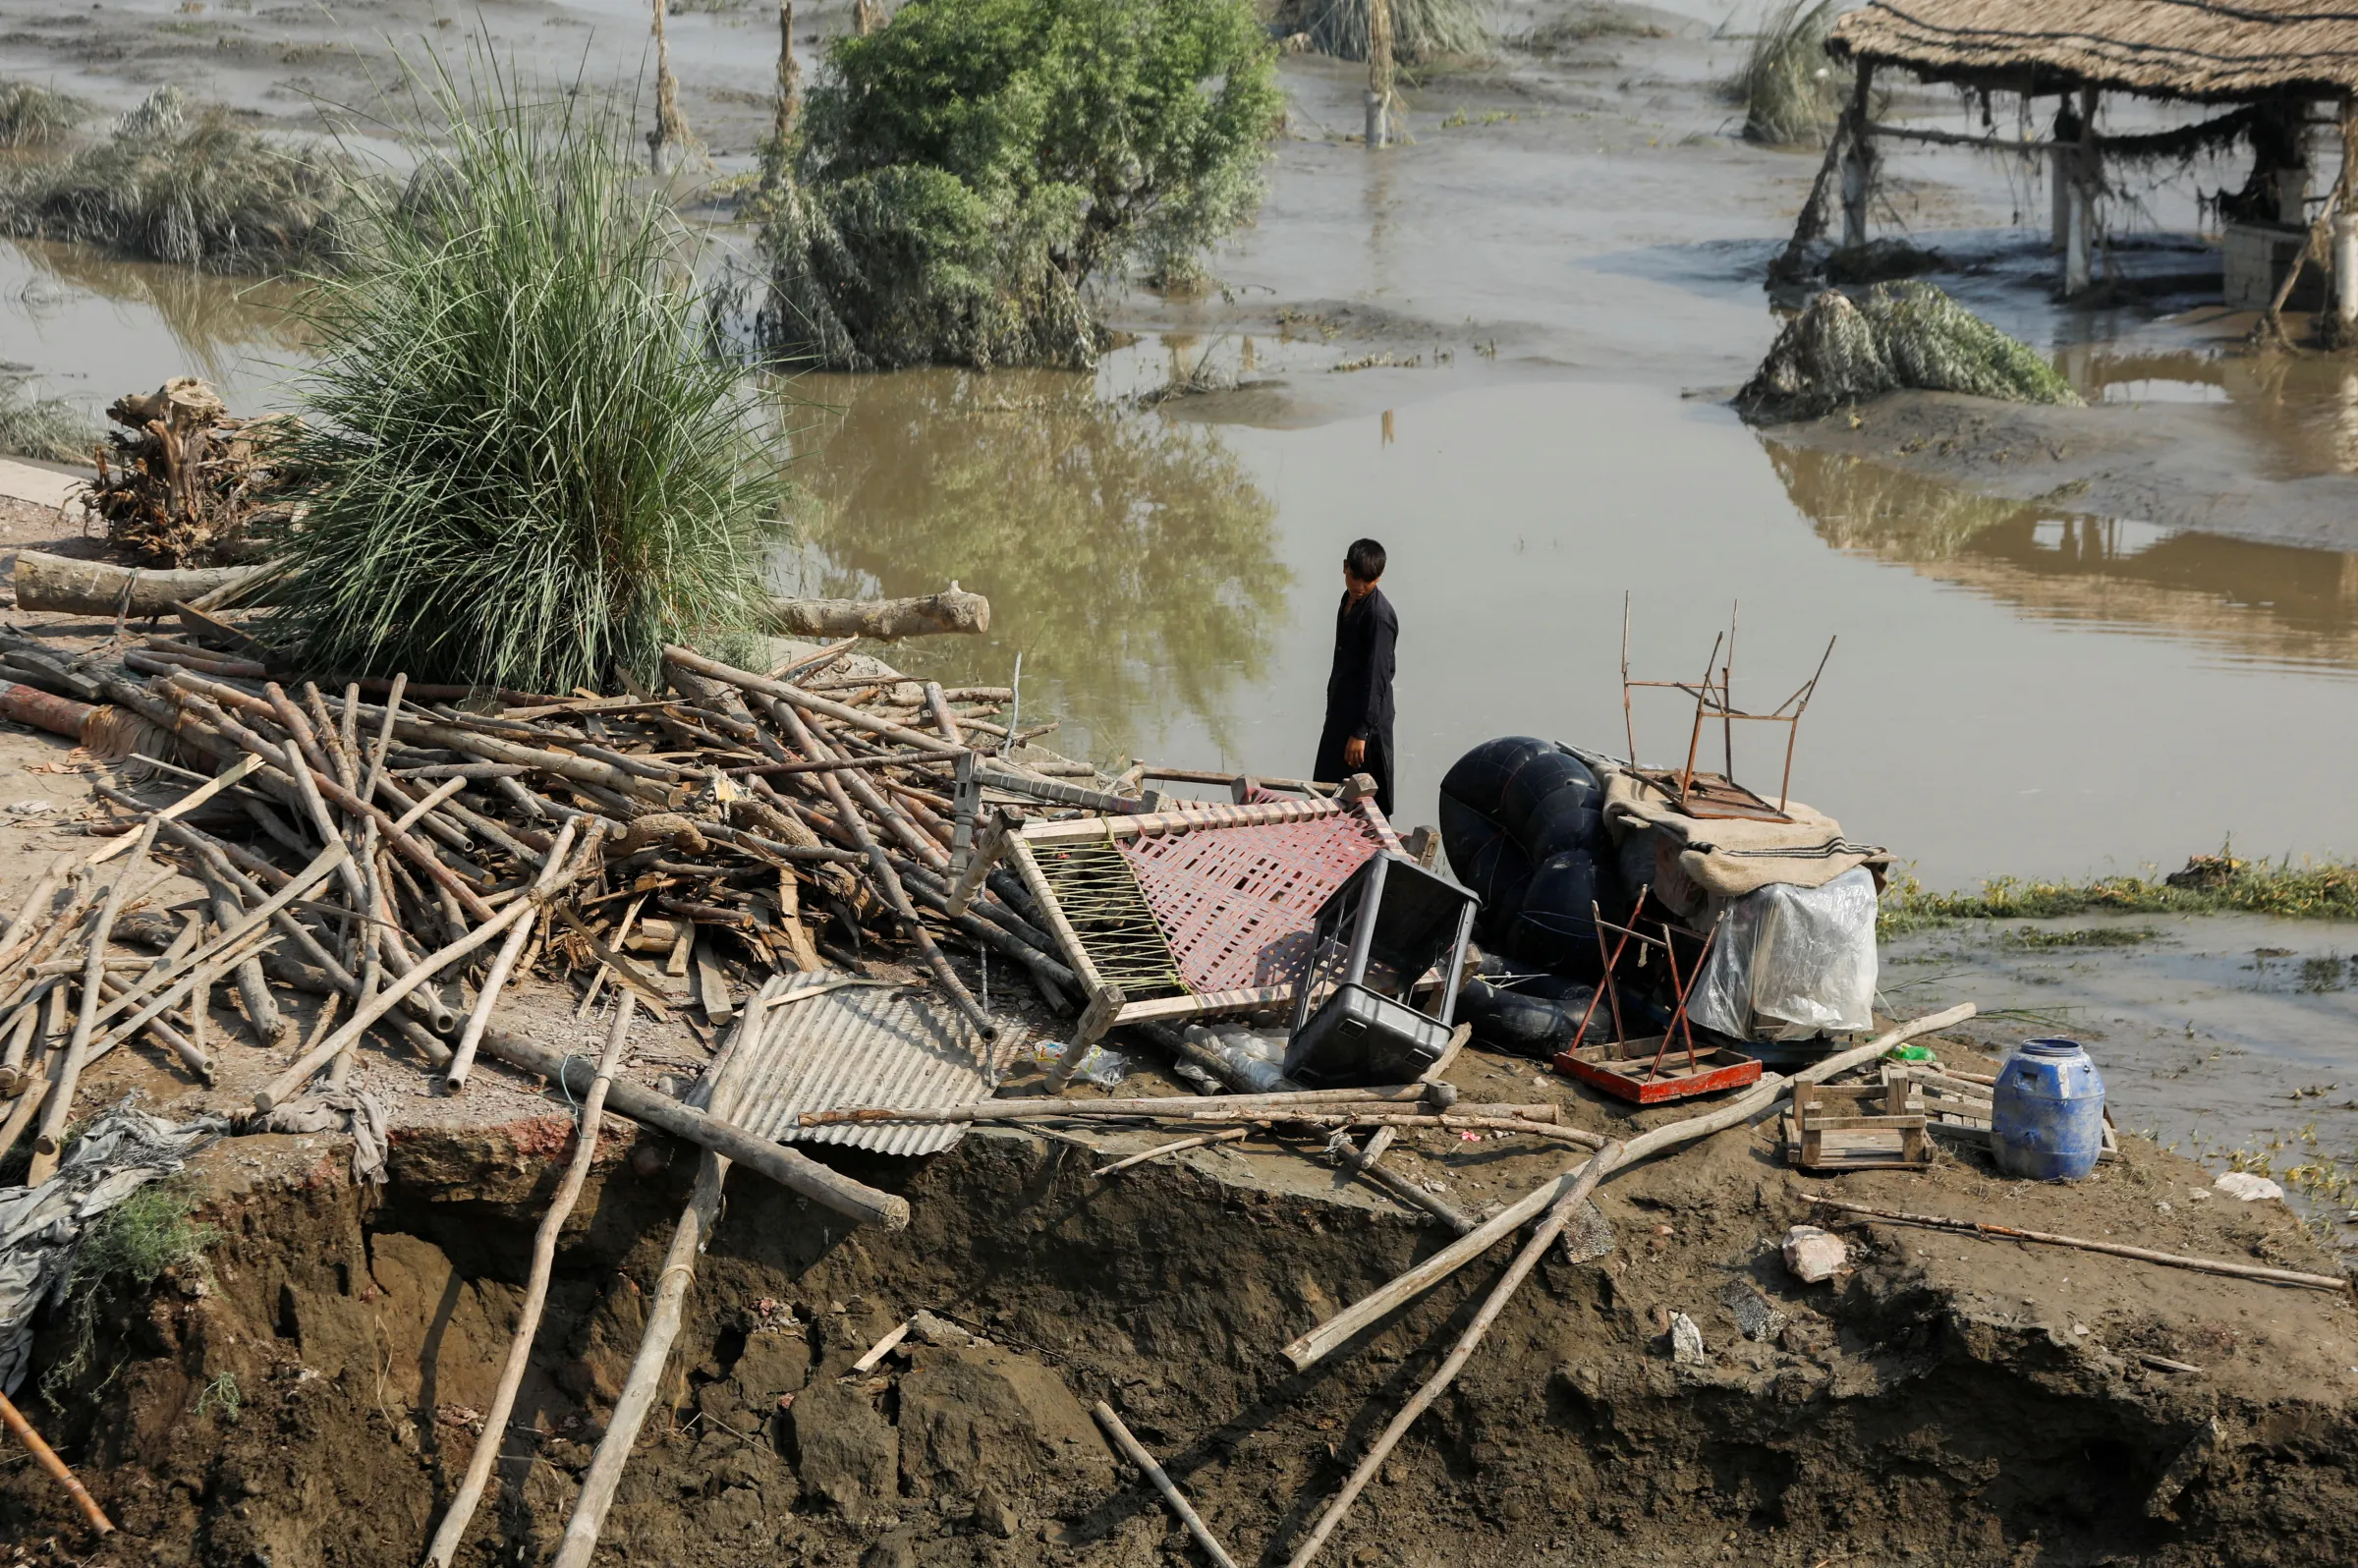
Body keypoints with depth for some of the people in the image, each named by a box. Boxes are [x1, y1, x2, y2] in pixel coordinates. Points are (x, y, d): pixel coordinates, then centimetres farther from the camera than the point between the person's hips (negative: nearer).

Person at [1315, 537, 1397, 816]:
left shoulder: (1379, 615, -20)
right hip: (1341, 712, 9)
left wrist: (1361, 731, -27)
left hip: (1366, 719, -9)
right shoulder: (1350, 599, 8)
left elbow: (1376, 677, -24)